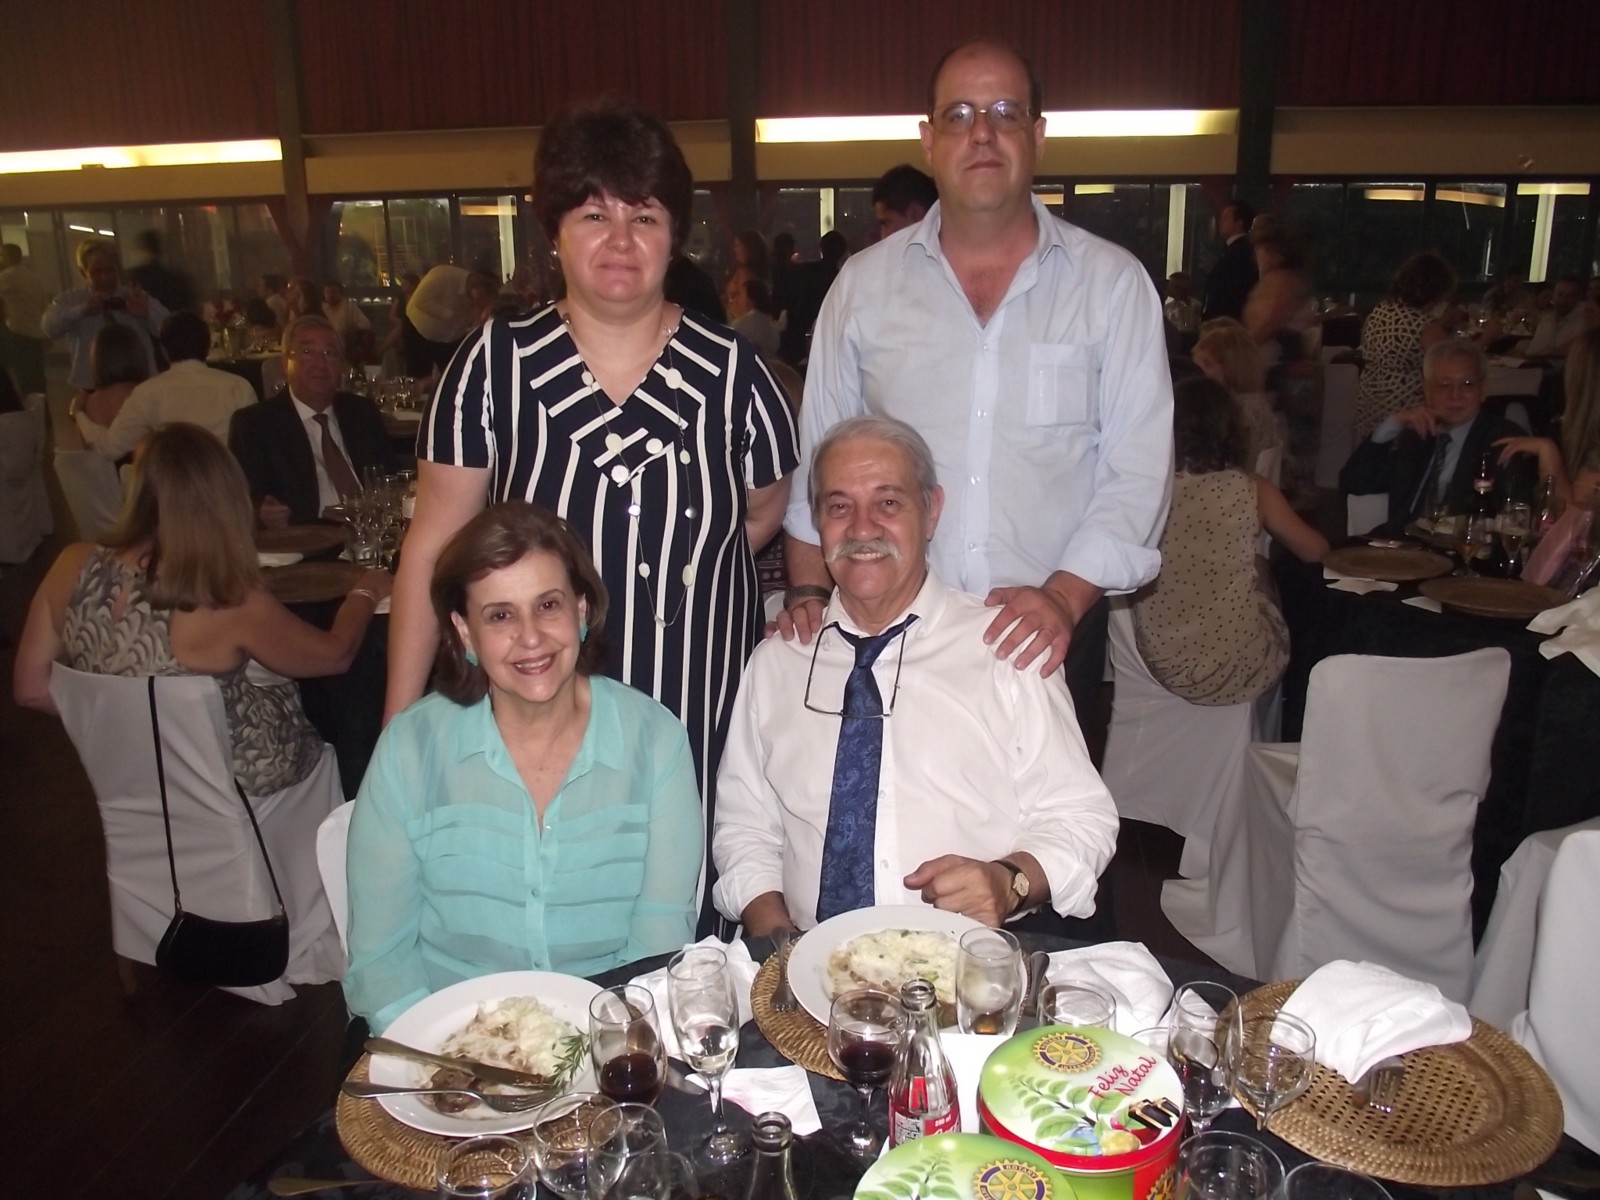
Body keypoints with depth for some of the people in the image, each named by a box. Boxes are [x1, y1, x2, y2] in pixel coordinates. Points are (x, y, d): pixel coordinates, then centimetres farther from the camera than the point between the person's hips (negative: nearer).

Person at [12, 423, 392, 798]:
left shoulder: (74, 567, -14)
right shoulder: (228, 603, -27)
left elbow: (32, 688, -2)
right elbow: (335, 655, -11)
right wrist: (366, 592, 7)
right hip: (244, 796, -5)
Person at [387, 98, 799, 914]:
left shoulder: (729, 370, -1)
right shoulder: (496, 363, -2)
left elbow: (764, 512, 15)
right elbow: (433, 546, 0)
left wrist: (678, 568, 1)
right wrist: (399, 727, -2)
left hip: (698, 734, 1)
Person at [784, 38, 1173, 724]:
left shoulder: (1112, 283, -1)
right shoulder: (865, 283, 4)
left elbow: (1137, 469, -5)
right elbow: (819, 454, 7)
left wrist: (1065, 595, -17)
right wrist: (809, 591, -2)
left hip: (1049, 638, 0)